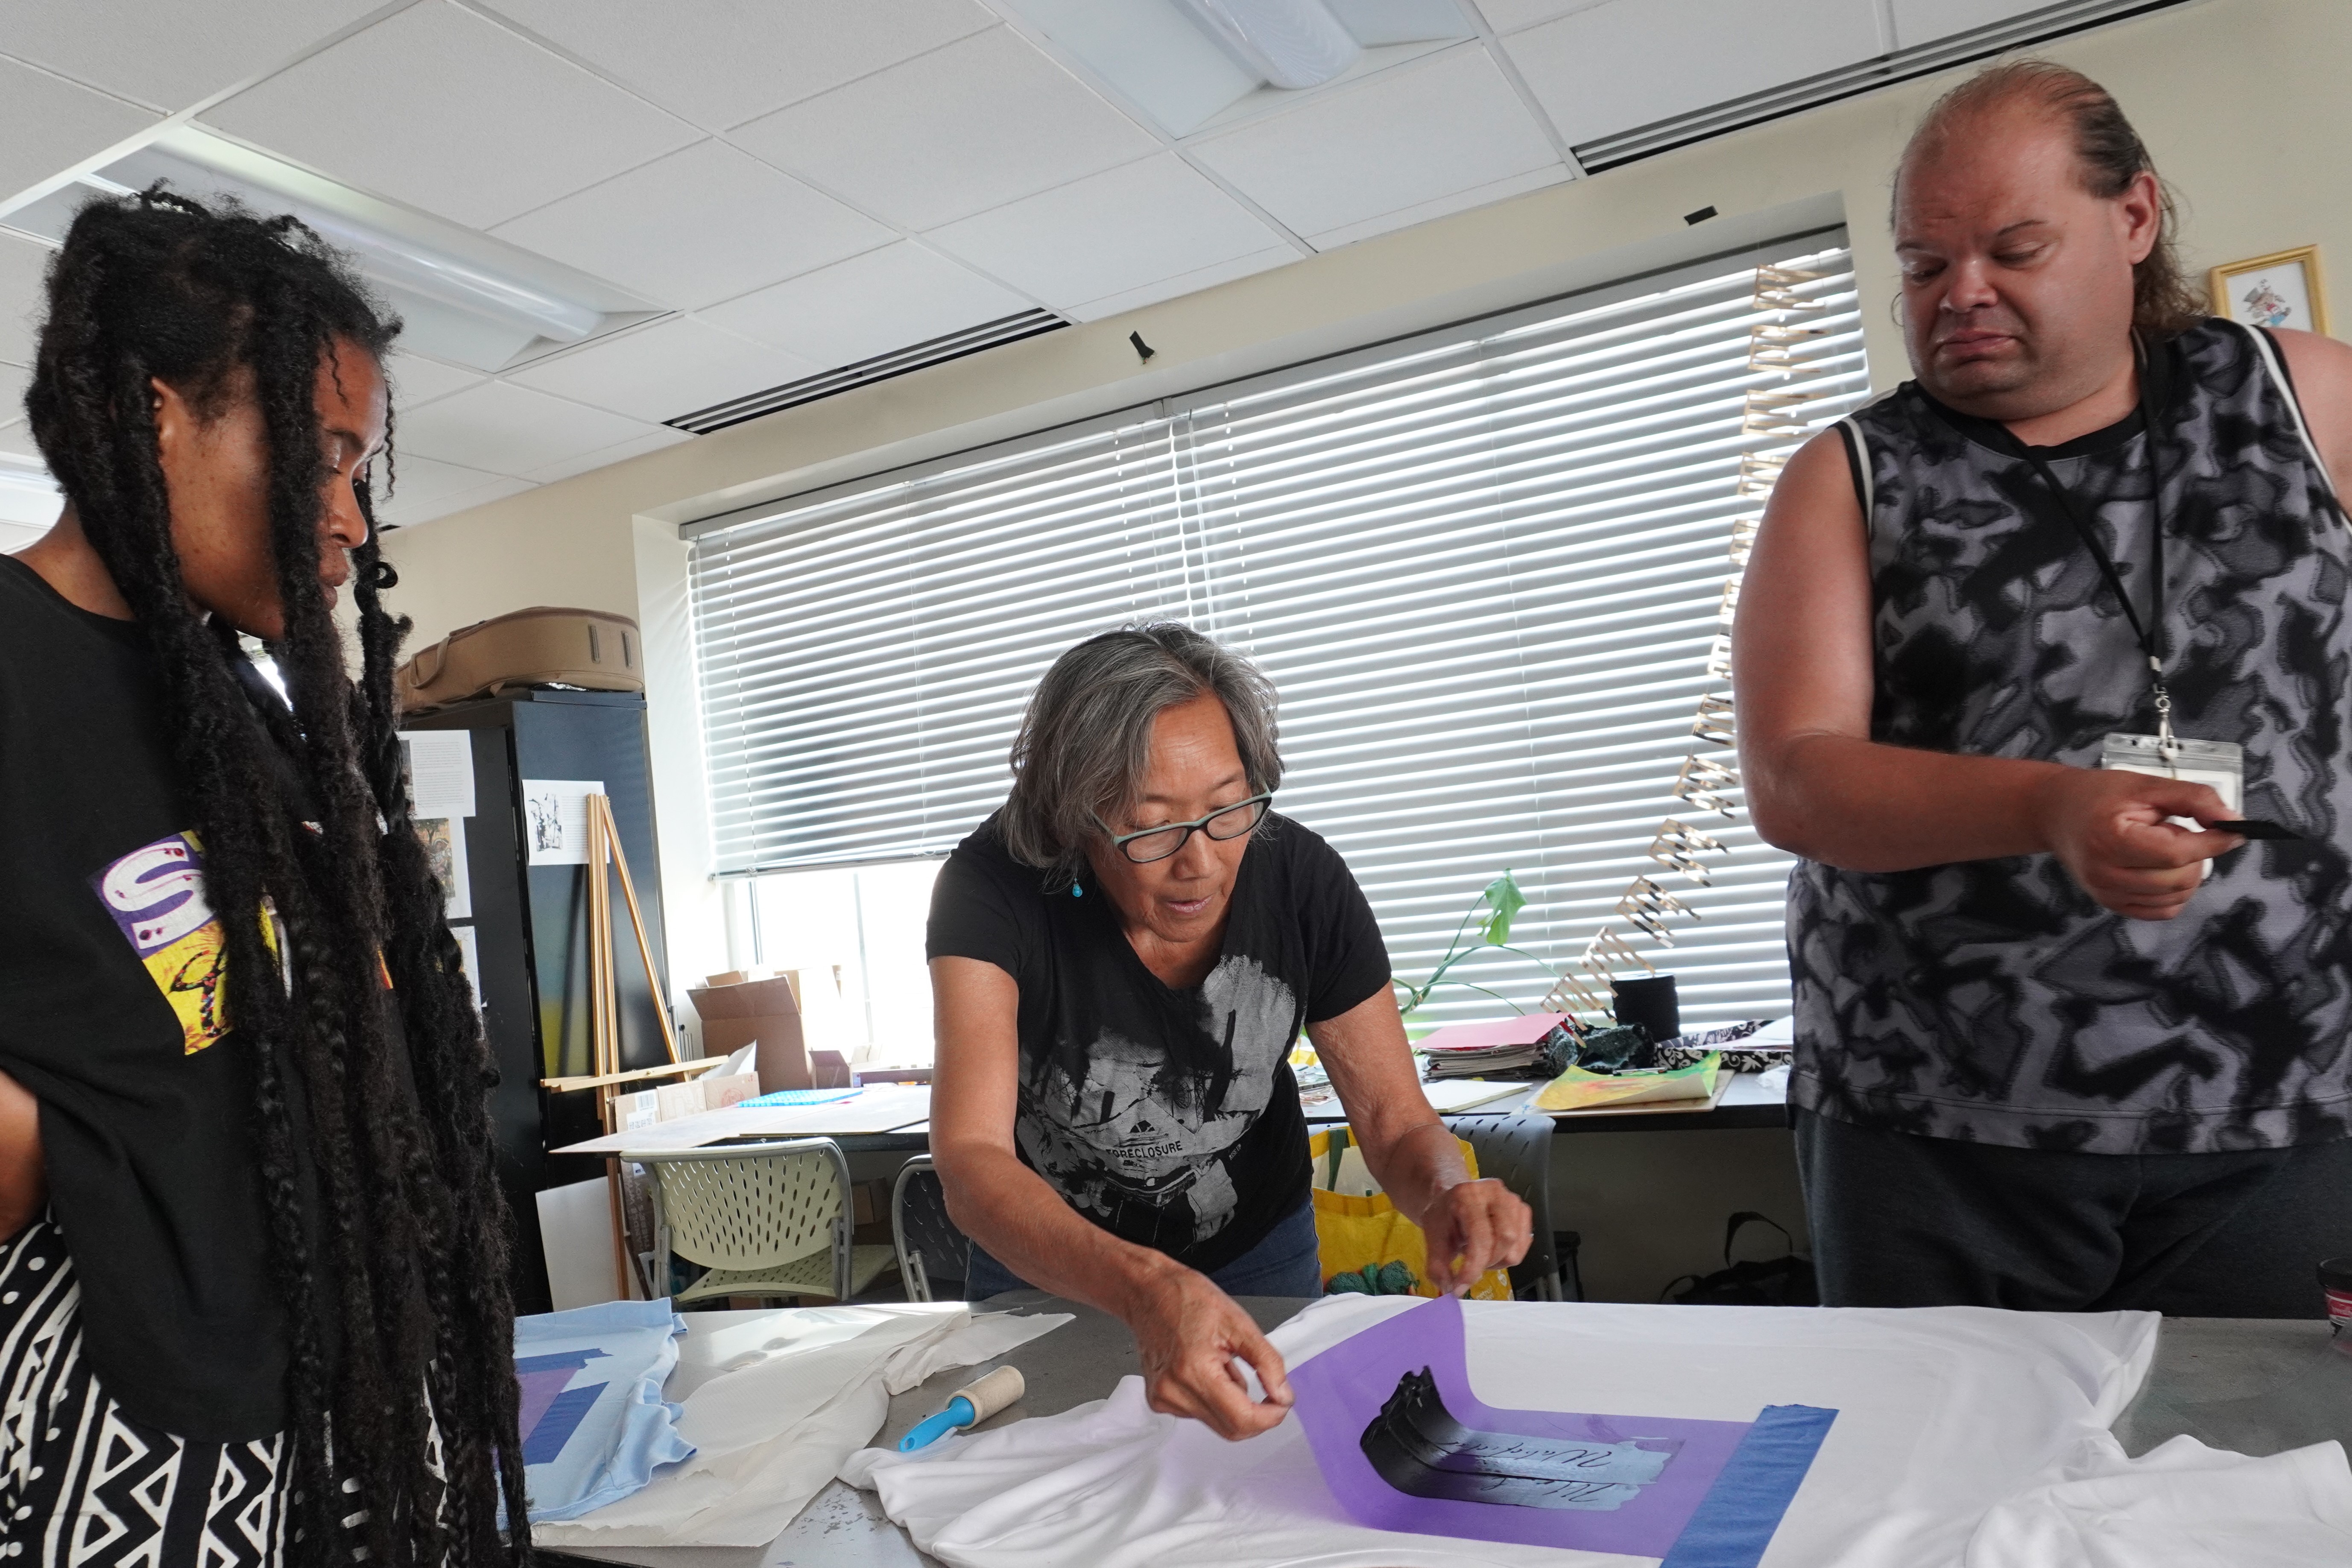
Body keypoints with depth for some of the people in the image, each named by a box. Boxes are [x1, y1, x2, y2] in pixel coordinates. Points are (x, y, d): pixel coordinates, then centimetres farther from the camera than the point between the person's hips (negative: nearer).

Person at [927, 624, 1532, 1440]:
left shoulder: (1300, 879, -24)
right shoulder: (995, 889, -32)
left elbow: (1395, 1117, -17)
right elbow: (972, 1160, -42)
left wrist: (1446, 1191, -41)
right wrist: (1144, 1288, -60)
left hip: (1258, 1250, 2)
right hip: (1047, 1267, -1)